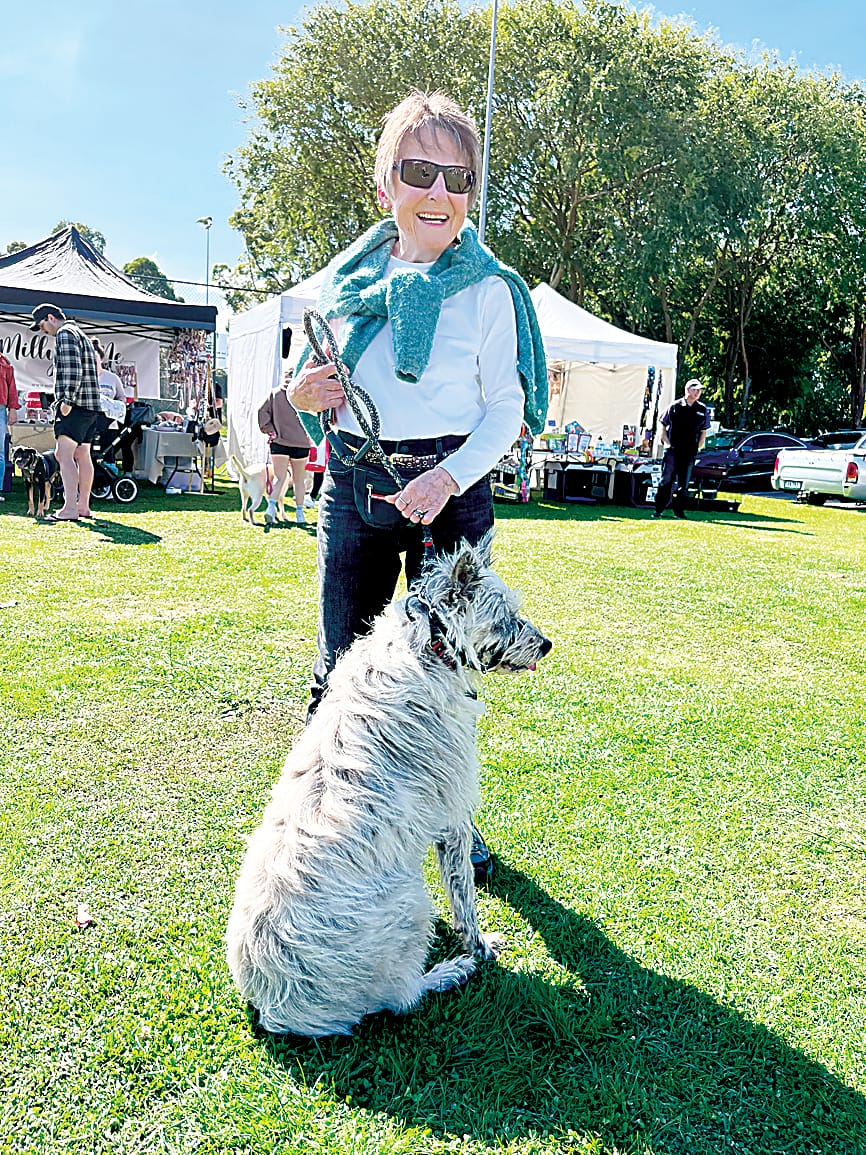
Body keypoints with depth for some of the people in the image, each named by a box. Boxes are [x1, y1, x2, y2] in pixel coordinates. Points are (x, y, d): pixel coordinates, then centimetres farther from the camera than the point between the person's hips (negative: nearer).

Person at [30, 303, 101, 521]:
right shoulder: (80, 334, 26)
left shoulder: (65, 334, -5)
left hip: (75, 405, -10)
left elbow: (73, 369, -19)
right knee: (82, 456, 12)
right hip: (90, 407, 10)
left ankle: (69, 509, -23)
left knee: (64, 455, -15)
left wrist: (67, 401, -20)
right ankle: (83, 506, 17)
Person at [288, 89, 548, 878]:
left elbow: (506, 412, -3)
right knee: (342, 668, 7)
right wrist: (304, 394, -6)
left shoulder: (489, 289, -2)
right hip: (353, 488, 3)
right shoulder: (347, 281, 8)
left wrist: (450, 476, -19)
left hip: (450, 491, -2)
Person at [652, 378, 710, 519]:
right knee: (666, 480, -2)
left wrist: (699, 447, 6)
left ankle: (679, 511, 12)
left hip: (690, 452, 2)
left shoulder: (703, 410, 8)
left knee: (684, 483, 6)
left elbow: (703, 431, 16)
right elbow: (663, 425, 7)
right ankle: (658, 509, 3)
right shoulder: (675, 406, 1)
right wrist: (666, 442, -2)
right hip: (673, 450, -2)